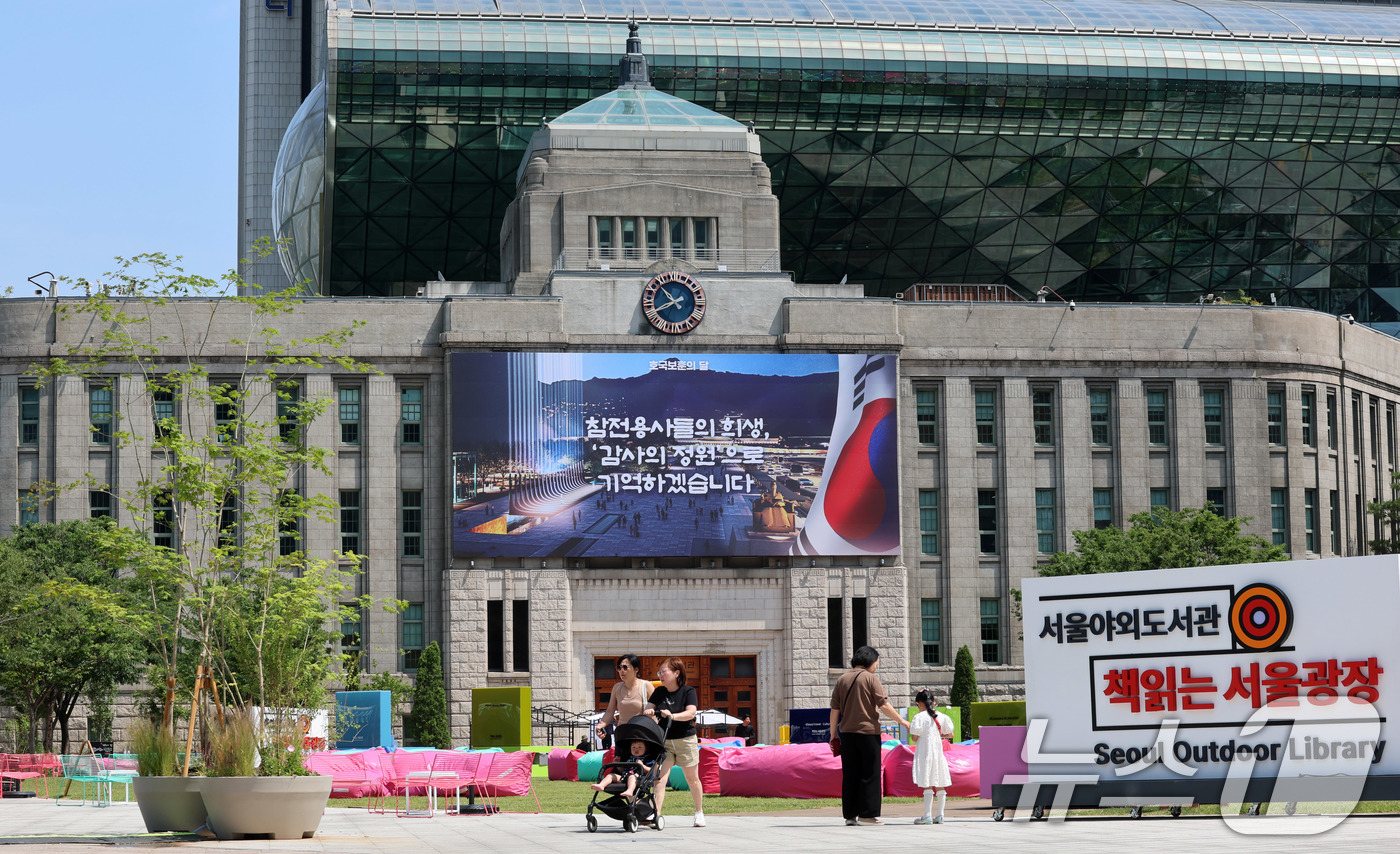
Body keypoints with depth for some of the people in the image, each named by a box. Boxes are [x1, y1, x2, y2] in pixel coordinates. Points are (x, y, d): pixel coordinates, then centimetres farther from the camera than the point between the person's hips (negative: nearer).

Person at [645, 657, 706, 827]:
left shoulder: (688, 691, -6)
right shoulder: (659, 692, 7)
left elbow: (691, 713, -19)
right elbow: (649, 708, 3)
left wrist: (672, 716, -35)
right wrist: (649, 712, -22)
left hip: (686, 740, -2)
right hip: (663, 741, 2)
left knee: (692, 779, 10)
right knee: (660, 777, -13)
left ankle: (699, 812, 27)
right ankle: (656, 813, -20)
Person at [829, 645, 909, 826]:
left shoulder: (842, 679, 10)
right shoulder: (870, 678, -5)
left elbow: (835, 710, 9)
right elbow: (884, 705, -10)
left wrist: (833, 735, 14)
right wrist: (902, 721, -2)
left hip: (846, 732, 5)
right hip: (868, 732, -5)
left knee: (850, 775, 8)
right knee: (870, 774, 0)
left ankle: (850, 815, 8)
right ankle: (867, 813, -4)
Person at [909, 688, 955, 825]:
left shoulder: (919, 717, -9)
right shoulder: (941, 716, 7)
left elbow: (915, 736, -11)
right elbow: (949, 733, 12)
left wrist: (910, 729, 9)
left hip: (925, 752, -6)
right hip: (939, 751, 6)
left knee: (927, 785, -6)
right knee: (940, 785, 8)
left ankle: (927, 816, -8)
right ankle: (940, 815, 10)